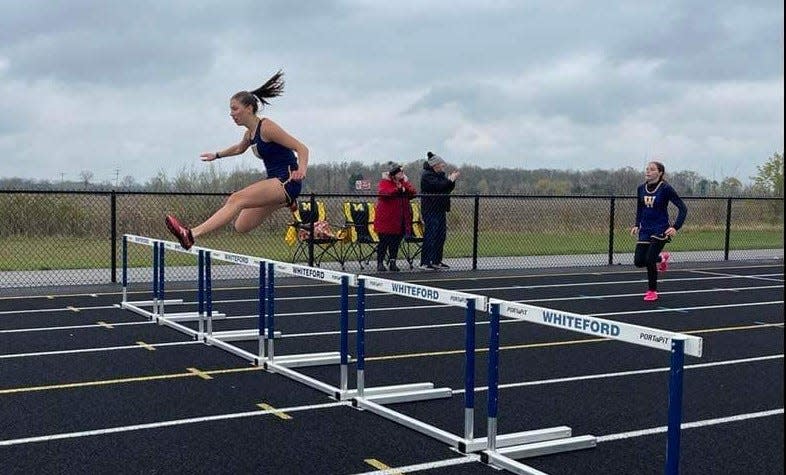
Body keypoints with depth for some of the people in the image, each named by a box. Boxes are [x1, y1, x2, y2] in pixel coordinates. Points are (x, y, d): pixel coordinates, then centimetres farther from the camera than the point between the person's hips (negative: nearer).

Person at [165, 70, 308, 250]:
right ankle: (285, 202, 24)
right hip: (274, 183, 9)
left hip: (287, 181, -9)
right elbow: (239, 148, 37)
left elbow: (302, 149, -17)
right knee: (241, 226, 8)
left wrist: (301, 170, -34)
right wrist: (217, 155, 41)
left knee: (236, 199, -25)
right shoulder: (250, 134, 12)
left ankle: (191, 235, -35)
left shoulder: (266, 127, -13)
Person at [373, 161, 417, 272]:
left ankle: (393, 262, 17)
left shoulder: (404, 182, 14)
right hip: (386, 219, -6)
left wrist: (405, 186, -12)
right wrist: (398, 189, -32)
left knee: (396, 242, 8)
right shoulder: (383, 183, -6)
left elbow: (413, 193, 3)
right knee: (384, 241, -1)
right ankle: (380, 263, 8)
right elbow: (383, 193, -27)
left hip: (401, 219, 6)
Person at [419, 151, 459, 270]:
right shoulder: (427, 175, -10)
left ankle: (437, 261, 16)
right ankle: (425, 262, -7)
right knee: (430, 235, -10)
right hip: (431, 210, -10)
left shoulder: (440, 174, 19)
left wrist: (452, 179, 5)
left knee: (441, 235, 10)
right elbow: (438, 186, -24)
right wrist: (450, 179, -13)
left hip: (440, 209, 10)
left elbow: (448, 188, 20)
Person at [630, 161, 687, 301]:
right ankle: (661, 258, 32)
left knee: (649, 259, -14)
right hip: (645, 230, 5)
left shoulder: (666, 189, -12)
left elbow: (683, 208, -10)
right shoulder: (641, 188, 3)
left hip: (660, 230, -5)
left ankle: (652, 291, 10)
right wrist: (637, 225, 8)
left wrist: (675, 227, -18)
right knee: (638, 261, -2)